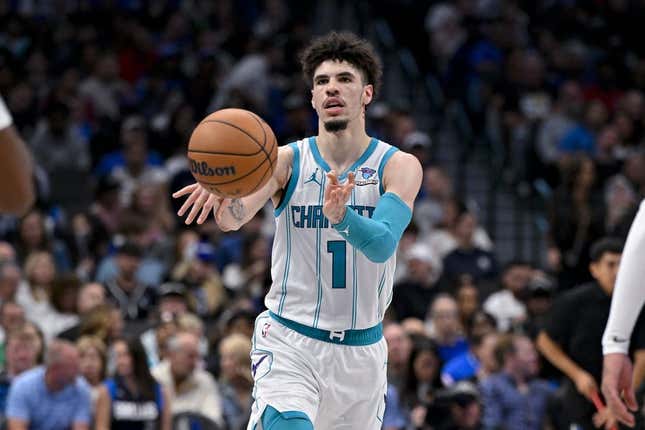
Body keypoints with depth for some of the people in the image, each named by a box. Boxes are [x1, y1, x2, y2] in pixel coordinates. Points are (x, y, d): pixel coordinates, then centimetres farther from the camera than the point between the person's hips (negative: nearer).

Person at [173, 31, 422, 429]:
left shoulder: (399, 166, -6)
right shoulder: (287, 160, -5)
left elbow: (382, 244, -23)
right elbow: (235, 217, -24)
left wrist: (341, 217, -44)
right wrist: (225, 197, -48)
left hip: (362, 349, 2)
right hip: (289, 341, -2)